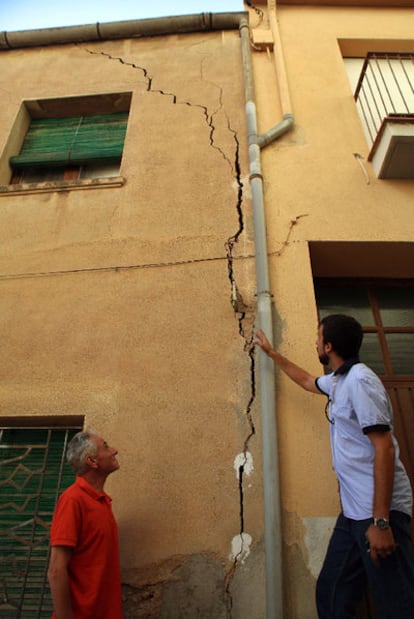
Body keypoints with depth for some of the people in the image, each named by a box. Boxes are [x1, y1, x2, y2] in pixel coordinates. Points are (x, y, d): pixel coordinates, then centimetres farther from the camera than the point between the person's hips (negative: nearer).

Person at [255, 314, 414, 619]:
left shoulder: (360, 380, -16)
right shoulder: (338, 380, 12)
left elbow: (384, 448, -21)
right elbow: (307, 380, 34)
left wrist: (381, 521, -22)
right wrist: (272, 353, 39)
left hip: (379, 511, -9)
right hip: (354, 510, 9)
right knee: (331, 594, 13)